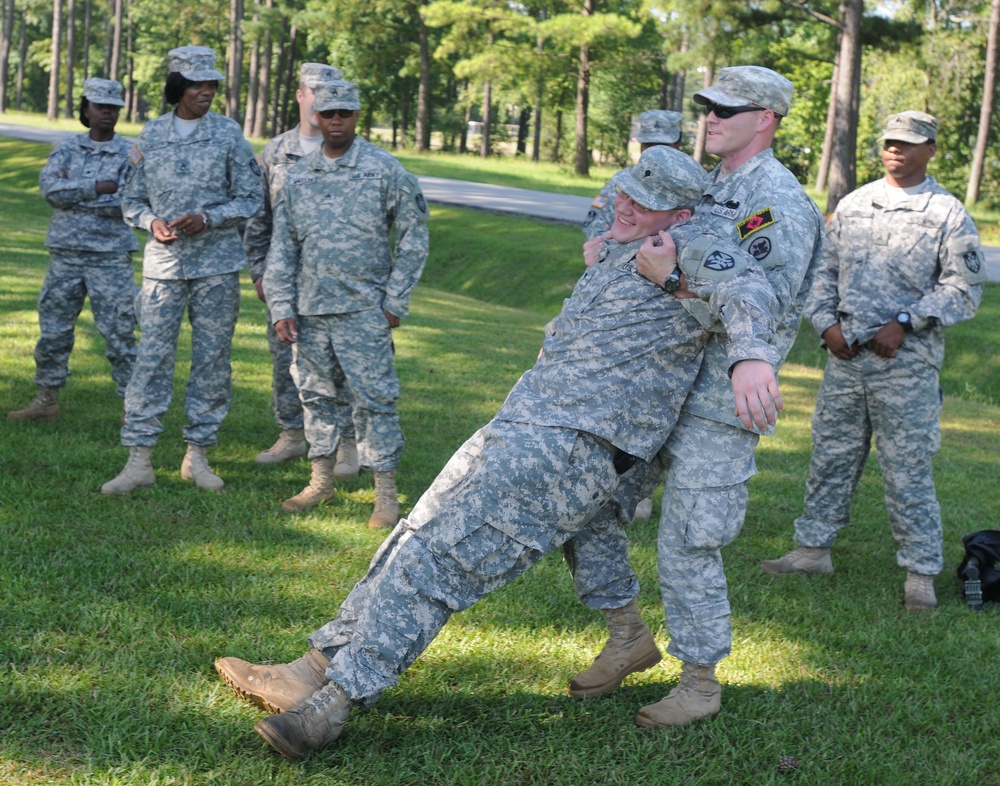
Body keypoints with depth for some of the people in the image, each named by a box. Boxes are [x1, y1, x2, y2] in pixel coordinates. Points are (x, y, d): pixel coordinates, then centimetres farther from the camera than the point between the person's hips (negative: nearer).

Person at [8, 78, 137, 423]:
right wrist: (97, 187, -16)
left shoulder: (132, 154, -1)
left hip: (111, 257, -3)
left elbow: (126, 203, -14)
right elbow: (49, 188, -9)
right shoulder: (66, 149, 7)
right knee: (53, 330, 8)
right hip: (65, 254, 3)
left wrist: (73, 191, -10)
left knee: (119, 333, -3)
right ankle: (47, 399, 20)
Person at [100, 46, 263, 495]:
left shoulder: (228, 133, 1)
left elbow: (251, 198, 2)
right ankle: (139, 461, 1)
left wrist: (208, 218, -13)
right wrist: (152, 222, -9)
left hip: (217, 263, 0)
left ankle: (198, 454, 15)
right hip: (164, 261, 1)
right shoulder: (151, 134, 6)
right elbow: (132, 200, 12)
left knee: (212, 360, 4)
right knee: (152, 357, -3)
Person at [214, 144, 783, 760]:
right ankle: (320, 668, 11)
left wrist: (752, 357, -45)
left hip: (575, 446, -10)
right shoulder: (615, 253, 21)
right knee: (421, 534, 6)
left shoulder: (689, 246, -7)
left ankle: (338, 698, -13)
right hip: (520, 422, 10)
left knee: (443, 552, -15)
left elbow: (746, 288, -28)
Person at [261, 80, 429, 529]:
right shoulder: (298, 176, 8)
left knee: (374, 399, -5)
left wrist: (395, 302, -4)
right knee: (317, 395, 11)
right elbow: (282, 247, 10)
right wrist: (281, 307, 2)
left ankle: (386, 493, 2)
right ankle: (321, 482, 23)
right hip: (309, 309, 4)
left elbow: (413, 238, 1)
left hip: (363, 310, -4)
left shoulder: (385, 170, -2)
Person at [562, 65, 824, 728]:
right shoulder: (707, 190, 16)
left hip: (717, 403, -8)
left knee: (687, 544, -4)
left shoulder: (782, 204, -12)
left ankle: (701, 681, 14)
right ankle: (628, 638, 23)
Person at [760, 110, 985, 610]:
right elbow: (825, 270, 17)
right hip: (845, 356, 5)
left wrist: (903, 324, -14)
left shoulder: (947, 214, -2)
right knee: (831, 455, 12)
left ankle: (920, 572, 8)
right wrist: (826, 322, 2)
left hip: (907, 363, -5)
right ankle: (813, 548, 24)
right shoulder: (852, 205, 13)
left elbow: (963, 288, -6)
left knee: (907, 469, -2)